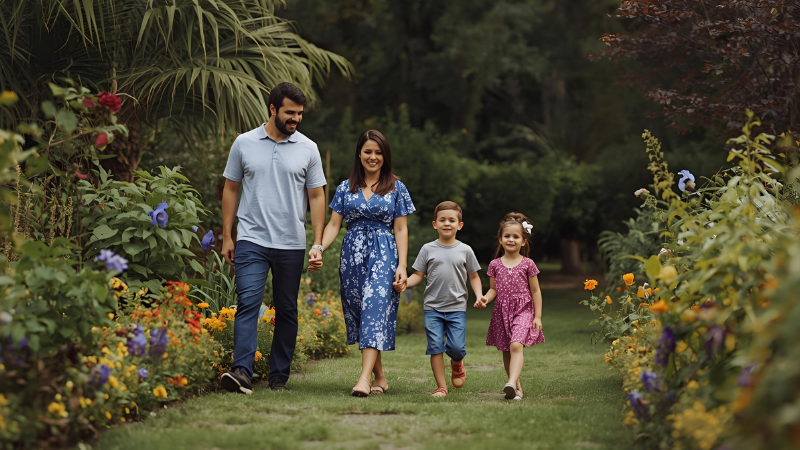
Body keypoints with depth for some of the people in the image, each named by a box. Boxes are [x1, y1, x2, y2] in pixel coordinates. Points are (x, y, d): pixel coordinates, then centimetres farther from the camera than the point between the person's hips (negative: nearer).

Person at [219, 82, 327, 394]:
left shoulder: (308, 149, 4)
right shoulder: (244, 143, 3)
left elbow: (316, 196, 7)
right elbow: (231, 189, 9)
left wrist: (318, 243, 0)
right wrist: (227, 236, 5)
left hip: (291, 244, 2)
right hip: (251, 240, -1)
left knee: (286, 311, 7)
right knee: (248, 303, -14)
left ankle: (279, 375, 14)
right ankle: (241, 371, -21)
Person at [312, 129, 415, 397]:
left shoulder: (396, 188, 7)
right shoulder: (345, 188, 11)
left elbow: (401, 229, 4)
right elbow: (334, 225, 9)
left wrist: (402, 266, -5)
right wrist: (319, 248, -10)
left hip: (383, 254, -3)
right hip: (352, 254, 3)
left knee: (375, 310, -16)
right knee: (358, 313, 3)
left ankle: (365, 379, -26)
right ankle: (380, 377, 14)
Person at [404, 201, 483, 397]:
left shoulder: (465, 250, 5)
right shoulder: (428, 249, 4)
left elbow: (473, 276, 12)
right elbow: (418, 275, 5)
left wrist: (479, 295, -4)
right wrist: (405, 283, -14)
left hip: (457, 308, 0)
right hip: (432, 307, 0)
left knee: (456, 347, -8)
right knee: (435, 346, -5)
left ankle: (457, 363, 28)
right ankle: (441, 387, 4)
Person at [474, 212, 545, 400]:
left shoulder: (528, 264, 0)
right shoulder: (495, 264, 6)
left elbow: (535, 291, 3)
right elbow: (493, 289, 13)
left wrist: (538, 316, -1)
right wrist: (484, 299, -9)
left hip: (523, 310, -4)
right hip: (502, 312, 4)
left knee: (516, 345, -23)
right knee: (506, 351, 7)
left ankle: (511, 384, -37)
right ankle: (517, 388, 19)